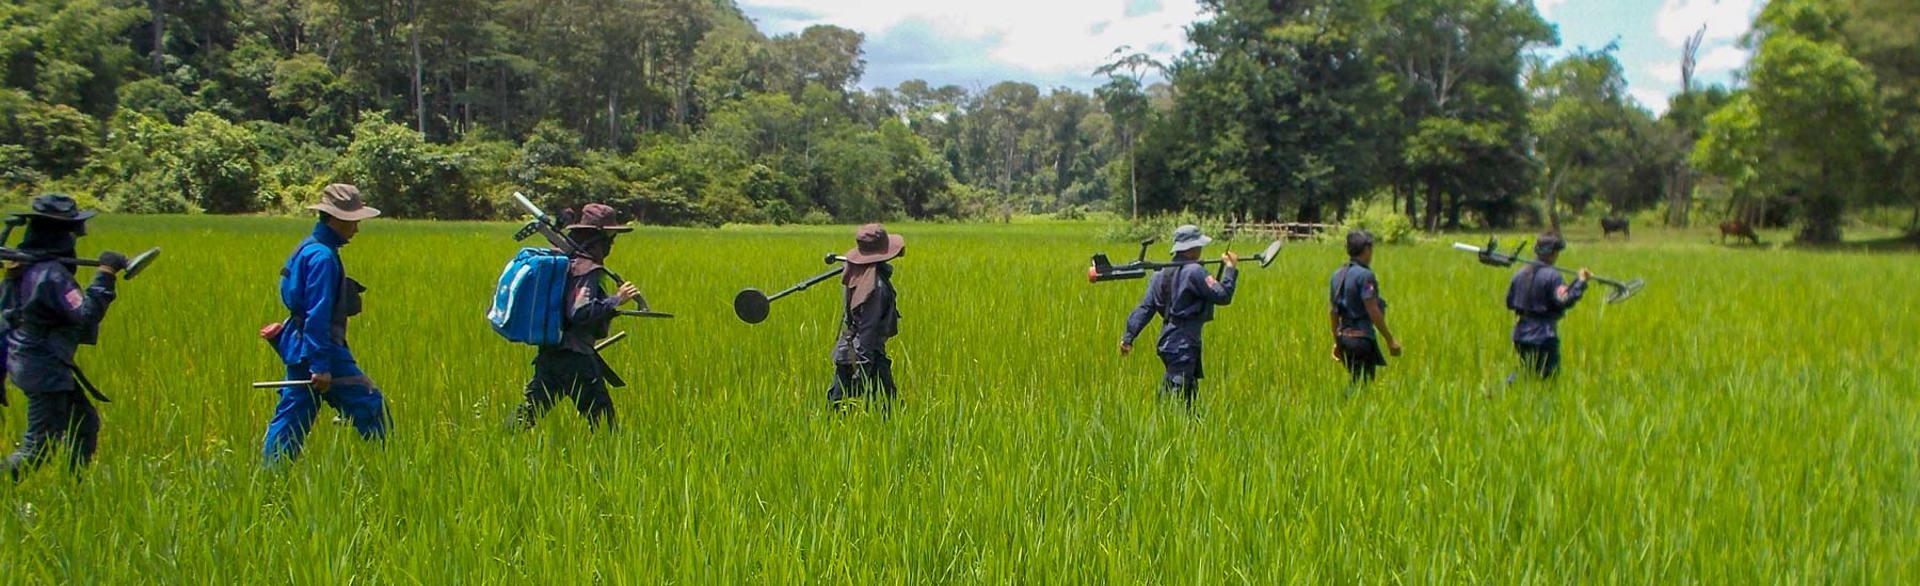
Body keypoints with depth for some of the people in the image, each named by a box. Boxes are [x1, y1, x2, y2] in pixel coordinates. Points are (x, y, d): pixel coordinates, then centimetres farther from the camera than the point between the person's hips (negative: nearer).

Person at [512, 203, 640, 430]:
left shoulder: (562, 260, 12)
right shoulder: (586, 268, -15)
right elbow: (580, 313, -24)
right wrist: (616, 300, -21)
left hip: (548, 354, 9)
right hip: (574, 359, -9)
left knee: (529, 413, 12)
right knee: (602, 419, 0)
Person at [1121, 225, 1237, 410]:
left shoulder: (1162, 272, 10)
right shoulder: (1194, 271, -14)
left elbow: (1146, 307, 9)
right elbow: (1222, 296, -17)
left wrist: (1129, 336, 9)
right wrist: (1231, 268, -5)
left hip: (1168, 341, 9)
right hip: (1184, 344, -9)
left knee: (1190, 390, 19)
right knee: (1176, 393, -9)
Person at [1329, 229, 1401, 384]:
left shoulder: (1338, 275, 10)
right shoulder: (1365, 275, -14)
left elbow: (1333, 312, 15)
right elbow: (1373, 312, -18)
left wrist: (1336, 341, 22)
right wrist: (1390, 339, -11)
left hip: (1344, 336, 8)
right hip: (1362, 337, -8)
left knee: (1353, 382, 15)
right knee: (1365, 382, -4)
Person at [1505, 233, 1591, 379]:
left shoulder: (1520, 273, 8)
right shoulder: (1552, 275, -13)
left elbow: (1510, 303, 14)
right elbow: (1564, 301, -24)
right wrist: (1581, 282, -20)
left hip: (1521, 335, 6)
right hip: (1544, 337, -6)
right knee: (1550, 378, 1)